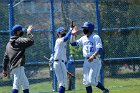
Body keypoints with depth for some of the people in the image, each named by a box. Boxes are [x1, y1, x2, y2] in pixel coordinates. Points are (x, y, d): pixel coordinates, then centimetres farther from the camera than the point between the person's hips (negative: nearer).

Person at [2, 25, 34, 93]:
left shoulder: (9, 43, 19)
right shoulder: (19, 41, -5)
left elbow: (5, 58, 20)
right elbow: (30, 41, -18)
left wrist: (5, 70, 23)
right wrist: (29, 32, -4)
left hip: (13, 67, 10)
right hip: (18, 67, -10)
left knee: (25, 84, 17)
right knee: (16, 85, -14)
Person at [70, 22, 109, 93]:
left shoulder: (95, 37, -7)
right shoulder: (83, 38, 15)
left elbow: (100, 49, -18)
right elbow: (73, 43, 18)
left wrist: (93, 56, -32)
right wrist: (73, 35, 3)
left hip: (95, 61, -7)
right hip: (86, 61, 7)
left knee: (92, 81, -13)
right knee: (86, 81, 4)